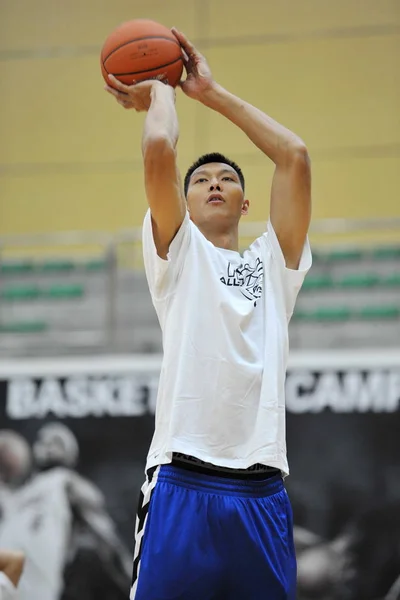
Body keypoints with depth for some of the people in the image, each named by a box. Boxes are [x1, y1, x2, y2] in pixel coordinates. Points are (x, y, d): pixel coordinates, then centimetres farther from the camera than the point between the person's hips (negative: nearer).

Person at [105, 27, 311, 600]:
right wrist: (159, 89, 18)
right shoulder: (178, 252, 14)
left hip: (261, 485, 3)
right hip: (183, 481, -3)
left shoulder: (273, 262, 21)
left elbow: (295, 156, 11)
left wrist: (212, 92, 17)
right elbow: (159, 150, -1)